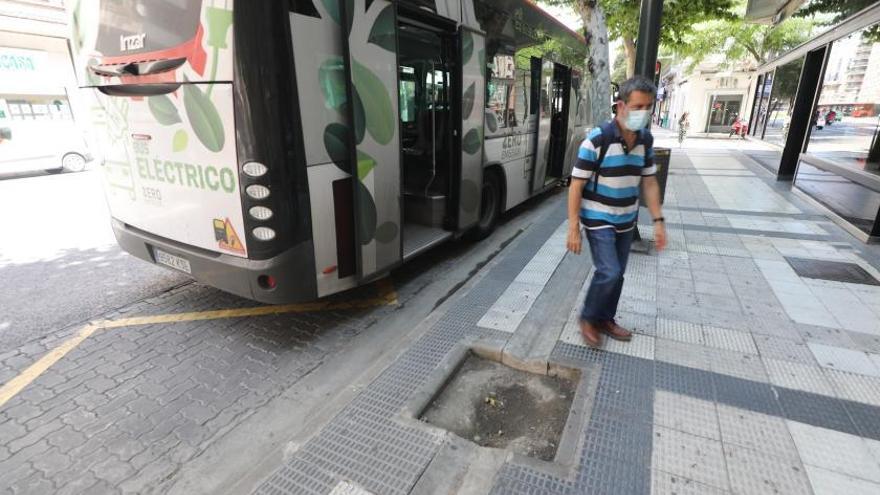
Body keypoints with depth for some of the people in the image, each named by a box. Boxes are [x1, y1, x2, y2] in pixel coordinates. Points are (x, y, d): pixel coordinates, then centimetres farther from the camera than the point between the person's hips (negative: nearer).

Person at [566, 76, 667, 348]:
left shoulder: (646, 140, 0)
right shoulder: (597, 140, -19)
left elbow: (650, 182, 9)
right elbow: (576, 186, -17)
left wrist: (658, 221, 4)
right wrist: (573, 228, -19)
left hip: (626, 221, 6)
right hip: (598, 220, -6)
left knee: (617, 274, 13)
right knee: (609, 272, -11)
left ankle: (605, 319, 33)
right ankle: (588, 318, 13)